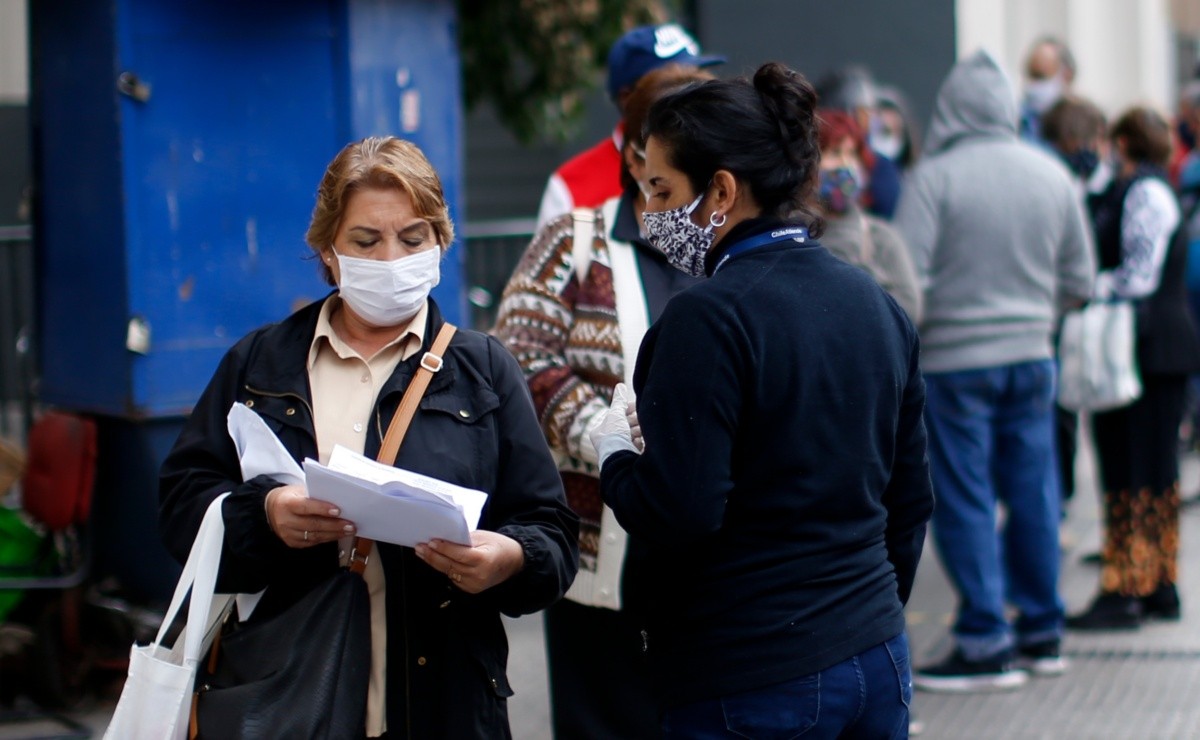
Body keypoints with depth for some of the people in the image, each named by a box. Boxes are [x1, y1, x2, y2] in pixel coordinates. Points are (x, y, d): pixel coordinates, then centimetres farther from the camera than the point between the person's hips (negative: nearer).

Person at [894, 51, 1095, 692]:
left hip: (954, 360, -5)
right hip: (1032, 356, 5)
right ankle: (1042, 632, 21)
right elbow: (1079, 281, 8)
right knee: (1033, 493, 12)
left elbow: (908, 280, -15)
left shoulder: (934, 176, -13)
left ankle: (986, 644, 2)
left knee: (965, 503, 1)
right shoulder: (1052, 175, 2)